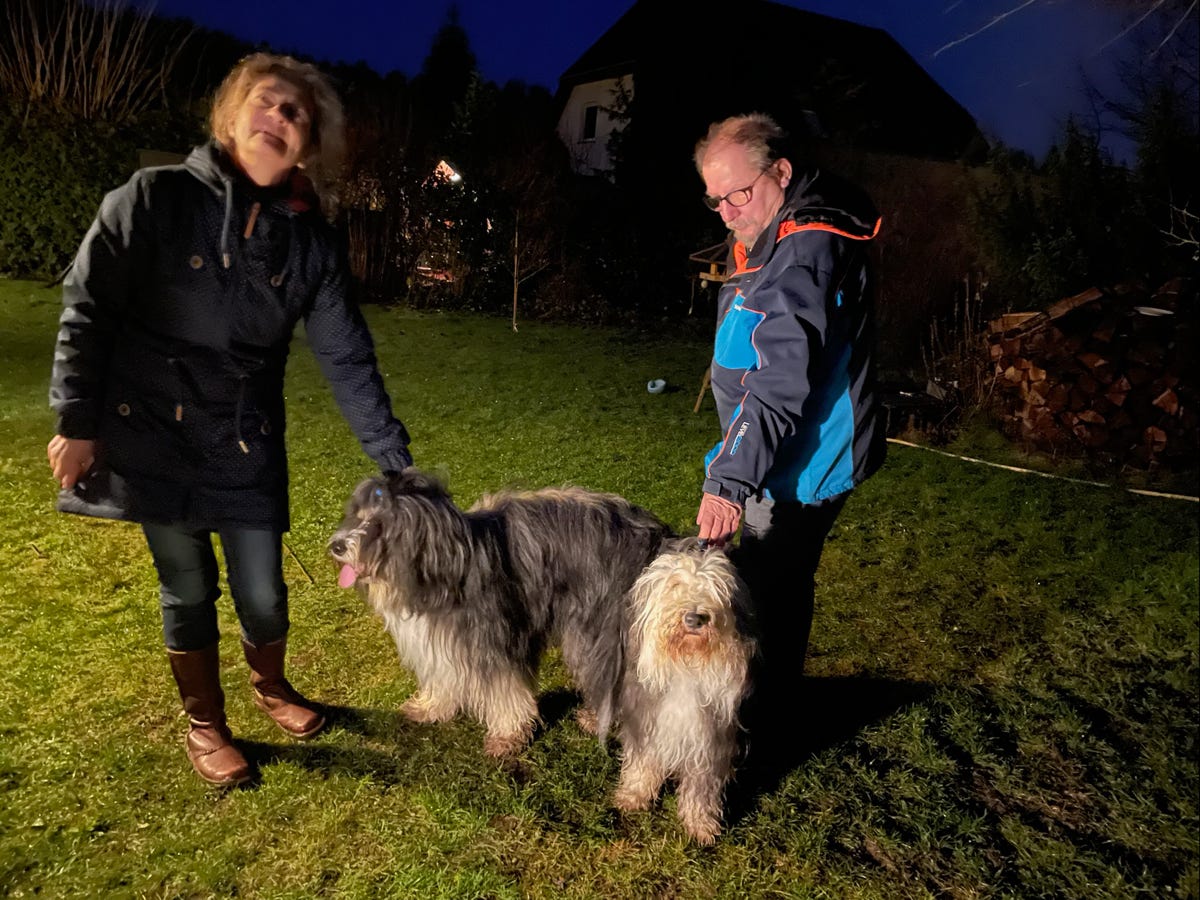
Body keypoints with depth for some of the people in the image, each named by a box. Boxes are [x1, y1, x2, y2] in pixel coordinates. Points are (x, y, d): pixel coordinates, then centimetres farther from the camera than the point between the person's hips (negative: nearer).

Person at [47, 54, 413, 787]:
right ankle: (205, 724, 32)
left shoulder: (311, 239, -2)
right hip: (153, 436, -2)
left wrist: (395, 461, -2)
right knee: (188, 591, 9)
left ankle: (271, 688, 40)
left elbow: (347, 356, -1)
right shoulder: (156, 198, -9)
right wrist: (77, 423, -9)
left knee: (263, 591, 8)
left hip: (249, 445, 2)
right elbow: (88, 309, -7)